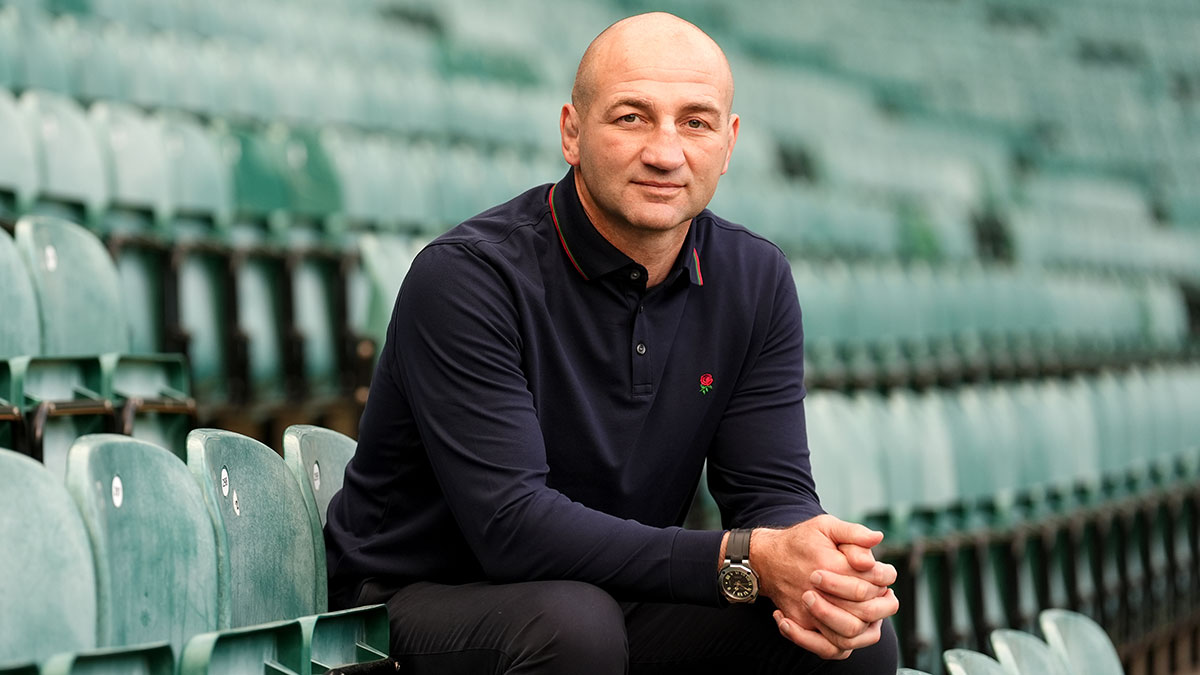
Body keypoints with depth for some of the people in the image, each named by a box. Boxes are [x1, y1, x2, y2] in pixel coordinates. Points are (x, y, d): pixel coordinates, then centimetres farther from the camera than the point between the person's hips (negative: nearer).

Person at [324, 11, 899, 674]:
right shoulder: (465, 276, -19)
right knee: (570, 622, -36)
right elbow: (510, 526, -27)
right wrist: (745, 561, -34)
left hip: (622, 600, 5)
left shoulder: (756, 281, 0)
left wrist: (806, 573, -29)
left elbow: (773, 490, -3)